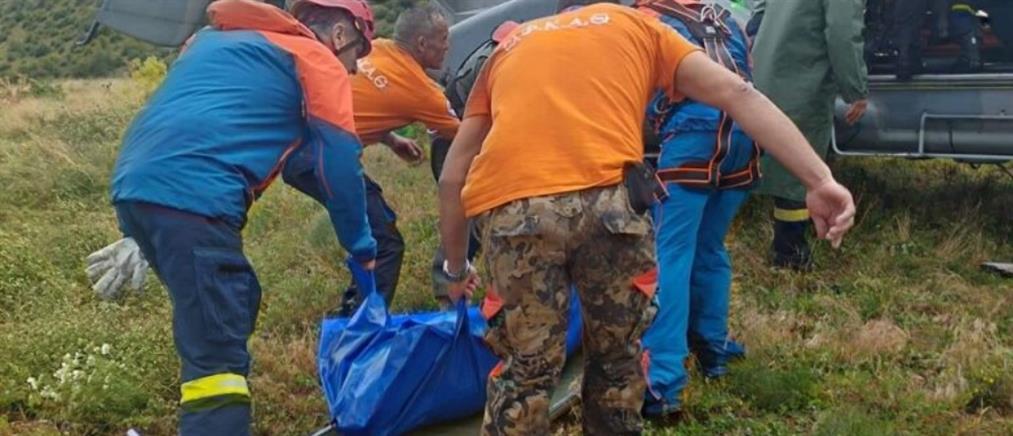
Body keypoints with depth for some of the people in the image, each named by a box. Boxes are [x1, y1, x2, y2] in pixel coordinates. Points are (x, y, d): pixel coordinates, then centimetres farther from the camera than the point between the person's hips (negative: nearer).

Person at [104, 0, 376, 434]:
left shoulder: (217, 39, 31)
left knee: (231, 306, 23)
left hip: (135, 184, 9)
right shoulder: (319, 62, 8)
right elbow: (338, 164, 4)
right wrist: (362, 247, 15)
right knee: (216, 354, -10)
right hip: (189, 195, -9)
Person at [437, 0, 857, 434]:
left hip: (511, 205, 1)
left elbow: (453, 174, 29)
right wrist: (821, 180, 9)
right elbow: (738, 94, 15)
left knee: (526, 369, 17)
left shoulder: (509, 46, 33)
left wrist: (456, 266, 40)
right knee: (616, 356, 22)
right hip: (608, 194, -1)